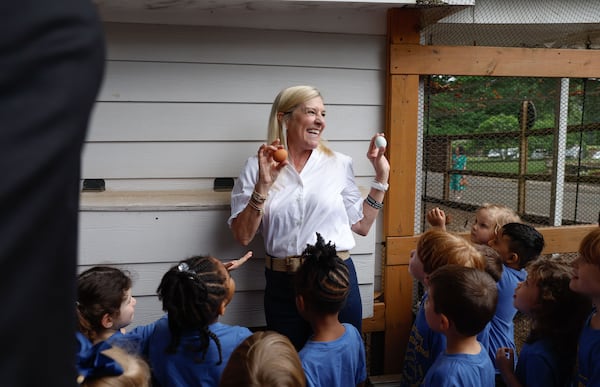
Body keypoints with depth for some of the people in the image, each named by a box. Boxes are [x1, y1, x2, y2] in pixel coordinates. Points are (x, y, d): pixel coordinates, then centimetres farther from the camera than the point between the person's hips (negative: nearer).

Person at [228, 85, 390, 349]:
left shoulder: (339, 164, 4)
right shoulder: (257, 167, 0)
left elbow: (362, 225, 7)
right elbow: (242, 236, -6)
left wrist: (381, 176, 4)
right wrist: (263, 185, -16)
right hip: (282, 284, -1)